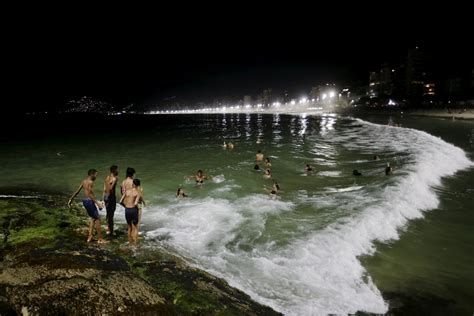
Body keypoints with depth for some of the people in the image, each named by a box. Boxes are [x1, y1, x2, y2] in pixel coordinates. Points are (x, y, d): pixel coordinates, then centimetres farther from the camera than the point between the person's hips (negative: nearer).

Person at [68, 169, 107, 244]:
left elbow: (77, 191, 17)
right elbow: (90, 194, -24)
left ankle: (89, 237, 22)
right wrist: (97, 202, -27)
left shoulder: (84, 181, 12)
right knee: (97, 220, -2)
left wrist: (71, 199, 26)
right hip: (89, 201, -10)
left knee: (93, 219, 20)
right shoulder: (90, 182, -15)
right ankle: (100, 239, 2)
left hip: (85, 201, 10)